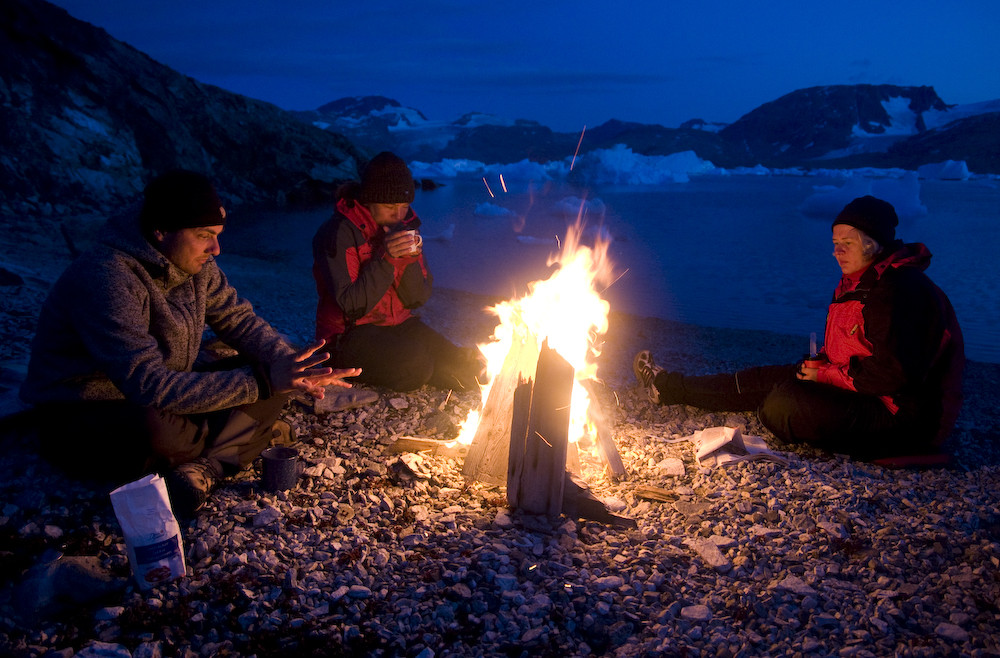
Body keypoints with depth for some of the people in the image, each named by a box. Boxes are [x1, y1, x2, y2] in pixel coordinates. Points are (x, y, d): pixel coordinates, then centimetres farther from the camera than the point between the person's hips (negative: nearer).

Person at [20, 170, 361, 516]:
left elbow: (240, 320, 2)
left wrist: (288, 361, -20)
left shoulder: (195, 263, -4)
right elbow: (147, 385, -37)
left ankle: (200, 468, -23)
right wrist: (262, 381, -41)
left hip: (163, 400, 8)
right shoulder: (106, 279, -29)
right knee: (158, 429, -41)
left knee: (275, 380, -7)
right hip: (80, 421, -8)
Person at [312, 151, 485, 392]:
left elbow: (418, 299, 2)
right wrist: (385, 259, -27)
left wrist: (411, 260, -16)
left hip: (400, 325, 5)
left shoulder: (406, 225, 4)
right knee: (415, 365, -32)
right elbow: (351, 307, -20)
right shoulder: (339, 233, -15)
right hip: (350, 334, -4)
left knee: (469, 372, -18)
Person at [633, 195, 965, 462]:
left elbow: (894, 372, -29)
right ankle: (667, 387, 15)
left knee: (782, 406, -23)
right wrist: (821, 365, 2)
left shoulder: (901, 290, -22)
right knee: (764, 379, 7)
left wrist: (829, 374, -16)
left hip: (902, 418, -10)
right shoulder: (860, 283, 12)